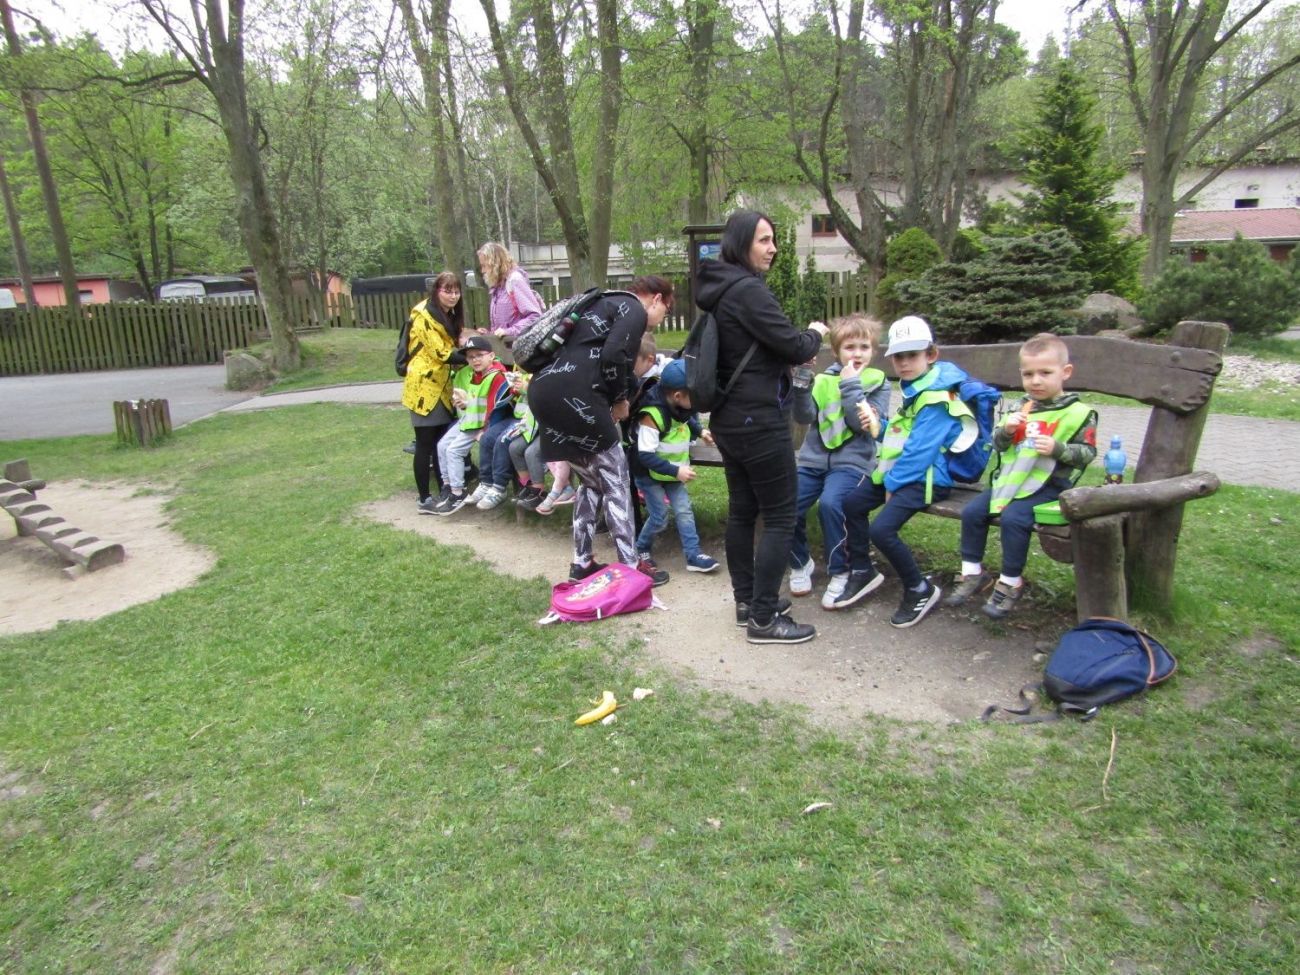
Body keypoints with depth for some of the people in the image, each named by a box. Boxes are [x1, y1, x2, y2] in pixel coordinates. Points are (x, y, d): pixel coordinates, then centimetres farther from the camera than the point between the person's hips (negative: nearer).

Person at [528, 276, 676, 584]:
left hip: (544, 389, 9)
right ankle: (630, 567, 8)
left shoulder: (605, 303, 30)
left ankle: (582, 563, 23)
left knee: (591, 480, 19)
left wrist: (613, 399, 20)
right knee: (616, 480, 3)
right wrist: (619, 399, 2)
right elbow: (613, 356, -13)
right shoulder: (635, 310, 3)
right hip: (573, 395, -9)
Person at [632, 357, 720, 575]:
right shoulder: (651, 415, -31)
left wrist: (700, 432, 4)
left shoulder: (679, 407, -6)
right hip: (649, 475, -7)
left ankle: (693, 555, 7)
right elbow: (645, 456, -31)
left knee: (684, 511, 2)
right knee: (660, 517, -4)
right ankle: (641, 549, 21)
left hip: (673, 472, 7)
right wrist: (676, 471, -32)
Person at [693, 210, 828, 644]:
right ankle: (763, 619, 1)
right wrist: (815, 334, 5)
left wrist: (799, 341, 11)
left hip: (729, 418, 10)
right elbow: (794, 348, -16)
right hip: (759, 420, -10)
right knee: (780, 517, -3)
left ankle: (746, 602, 25)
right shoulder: (749, 290, -18)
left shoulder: (718, 289, 13)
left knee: (742, 510, 15)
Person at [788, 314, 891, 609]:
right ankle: (800, 563, 12)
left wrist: (850, 385, -11)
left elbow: (863, 424, -9)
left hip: (851, 461, -3)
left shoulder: (878, 383, 5)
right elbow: (805, 416, -3)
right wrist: (802, 385, -17)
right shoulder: (824, 380, 11)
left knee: (830, 503, -31)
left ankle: (840, 573, -11)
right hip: (813, 458, 3)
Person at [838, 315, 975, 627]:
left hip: (924, 477, -10)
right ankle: (862, 572, 22)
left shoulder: (938, 397, -19)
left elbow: (920, 448, -22)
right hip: (897, 471, 10)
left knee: (882, 530, -22)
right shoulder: (911, 388, 12)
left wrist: (893, 482, -17)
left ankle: (921, 591, 0)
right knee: (851, 504, 7)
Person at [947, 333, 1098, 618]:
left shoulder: (1078, 413, -4)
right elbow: (998, 445, 14)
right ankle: (972, 573, 8)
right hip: (1010, 480, 6)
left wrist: (1056, 449, -22)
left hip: (1047, 485, -6)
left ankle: (1010, 583, -11)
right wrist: (1006, 430, -8)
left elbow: (1088, 453, -6)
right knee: (972, 511, -6)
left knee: (1013, 517, -28)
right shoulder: (1022, 408, 12)